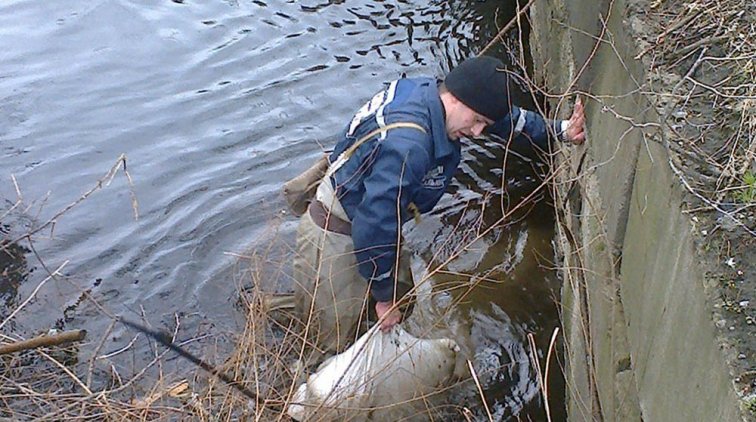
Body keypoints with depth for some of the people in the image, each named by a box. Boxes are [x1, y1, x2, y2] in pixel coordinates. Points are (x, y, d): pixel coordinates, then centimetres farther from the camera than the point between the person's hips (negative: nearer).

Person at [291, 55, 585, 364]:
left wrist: (561, 130, 5)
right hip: (336, 236, -9)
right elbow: (374, 226, -32)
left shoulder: (432, 94, -9)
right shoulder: (407, 145, -37)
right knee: (335, 345, 0)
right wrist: (384, 298, -21)